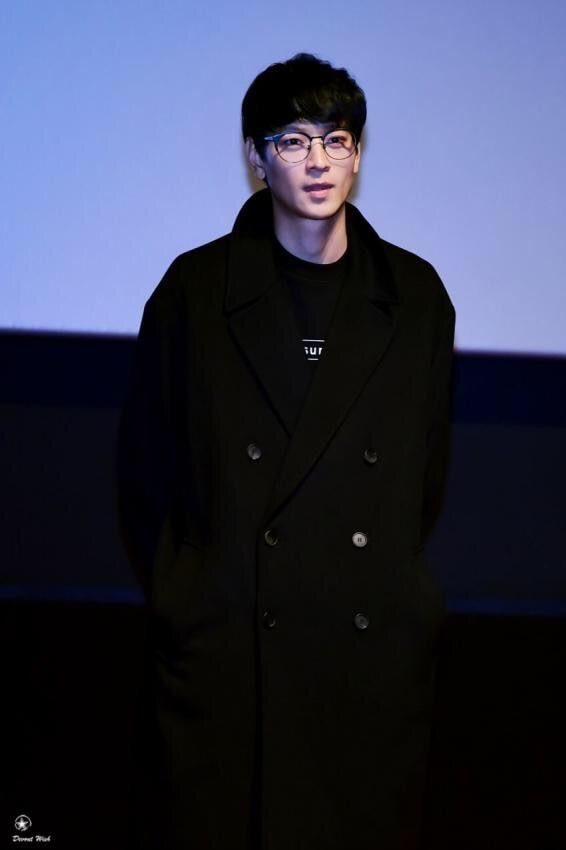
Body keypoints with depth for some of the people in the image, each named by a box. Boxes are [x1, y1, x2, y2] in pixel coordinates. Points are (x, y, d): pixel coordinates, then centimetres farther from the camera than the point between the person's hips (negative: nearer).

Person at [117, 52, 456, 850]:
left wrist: (385, 588, 8)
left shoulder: (415, 295, 5)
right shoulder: (198, 288, 0)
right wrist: (179, 596, 3)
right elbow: (147, 461, 4)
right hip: (223, 650, -1)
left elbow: (427, 469, 12)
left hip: (373, 644, 2)